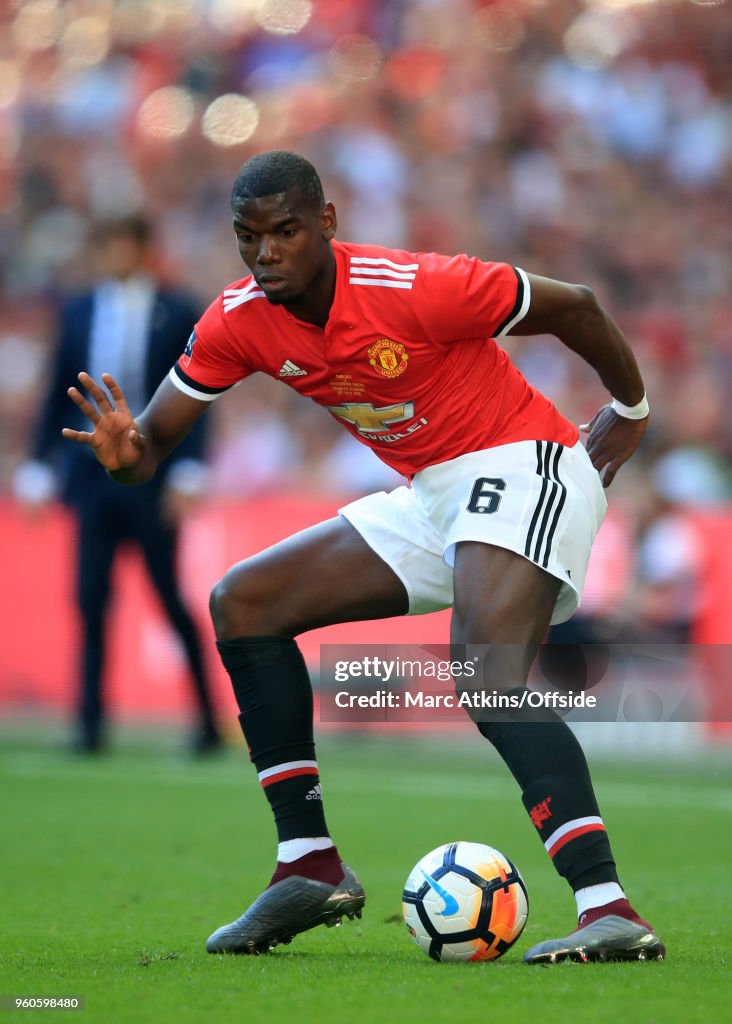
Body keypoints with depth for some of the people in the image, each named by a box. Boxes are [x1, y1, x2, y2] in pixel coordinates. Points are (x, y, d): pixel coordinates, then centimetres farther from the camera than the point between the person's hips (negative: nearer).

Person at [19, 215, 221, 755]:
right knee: (91, 600, -1)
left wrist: (188, 473, -12)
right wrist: (38, 468, 7)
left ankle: (209, 721, 13)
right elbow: (59, 394, 11)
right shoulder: (79, 313, 8)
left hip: (153, 478, -3)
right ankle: (92, 721, 4)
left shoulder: (179, 314, -2)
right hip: (92, 475, 3)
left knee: (170, 599, 1)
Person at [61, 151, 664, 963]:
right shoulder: (238, 322, -5)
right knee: (243, 604, 3)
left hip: (520, 466, -8)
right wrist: (126, 452, -27)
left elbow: (573, 308, -10)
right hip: (433, 499, 8)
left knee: (487, 676, -32)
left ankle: (610, 910, -42)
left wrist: (631, 412, 4)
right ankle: (310, 866, 2)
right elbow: (154, 439, -1)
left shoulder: (415, 289, -24)